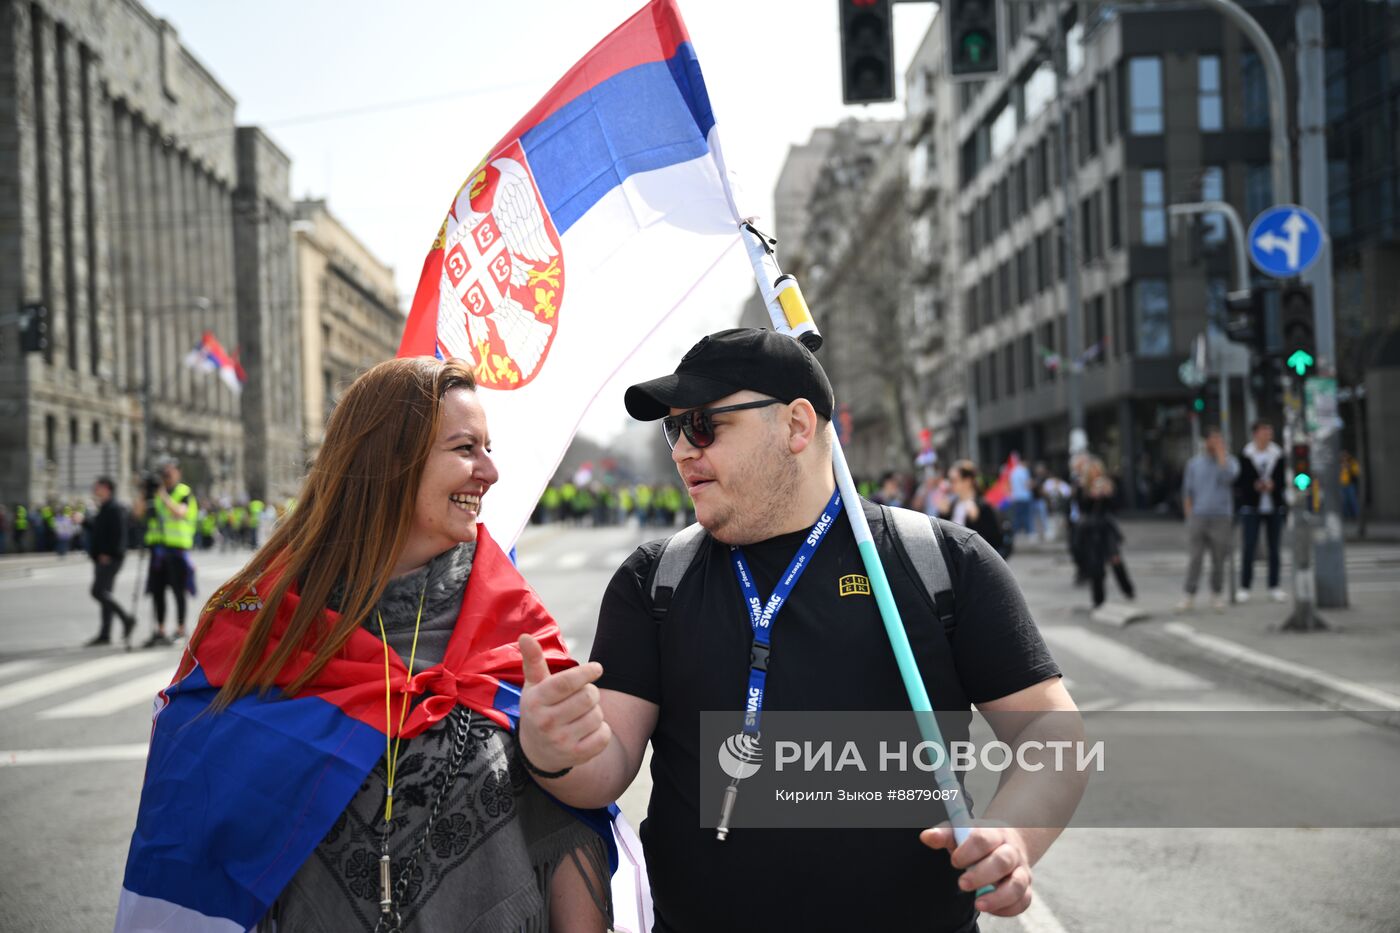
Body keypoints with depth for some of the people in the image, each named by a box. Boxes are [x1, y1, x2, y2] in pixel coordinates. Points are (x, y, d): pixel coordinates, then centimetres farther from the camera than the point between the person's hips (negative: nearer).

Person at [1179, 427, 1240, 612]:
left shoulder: (1229, 461, 6)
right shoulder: (1194, 463, 12)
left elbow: (1228, 476, -18)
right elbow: (1187, 491, 13)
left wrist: (1221, 452, -10)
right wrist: (1189, 515, 2)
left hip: (1221, 518, -1)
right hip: (1198, 517, 1)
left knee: (1219, 559, 3)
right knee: (1195, 557, -6)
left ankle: (1217, 594, 16)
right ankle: (1189, 596, -5)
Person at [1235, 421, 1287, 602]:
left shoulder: (1279, 455, 4)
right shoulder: (1245, 456, -2)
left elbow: (1285, 479, 6)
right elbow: (1238, 480, -1)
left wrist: (1273, 484, -12)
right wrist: (1254, 486, -15)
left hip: (1275, 507, 3)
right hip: (1251, 507, -3)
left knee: (1274, 547, 7)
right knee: (1249, 548, -5)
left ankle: (1274, 587, 14)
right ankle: (1244, 587, 2)